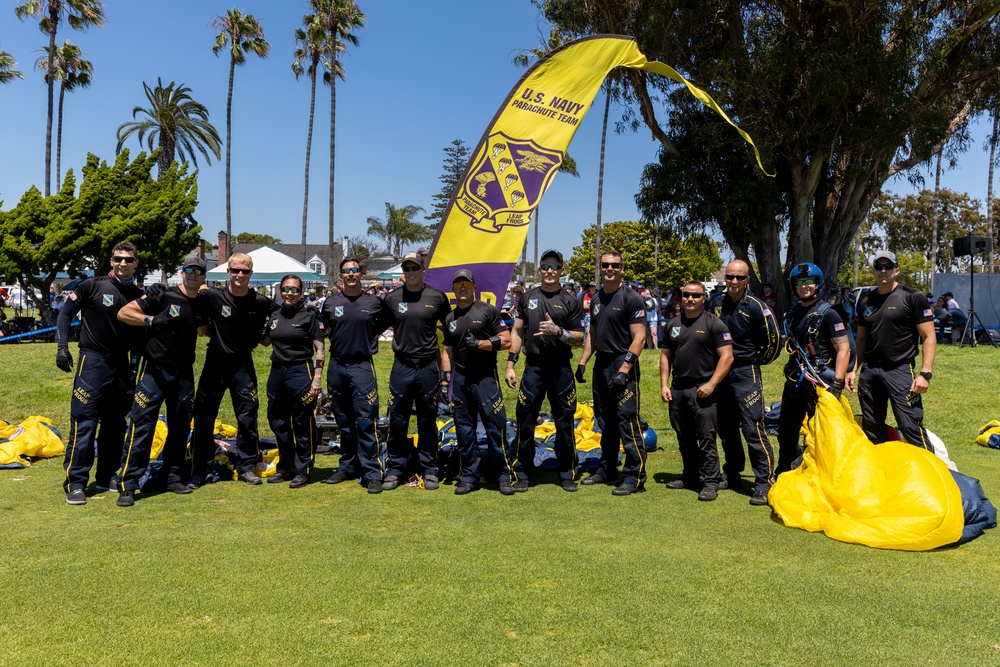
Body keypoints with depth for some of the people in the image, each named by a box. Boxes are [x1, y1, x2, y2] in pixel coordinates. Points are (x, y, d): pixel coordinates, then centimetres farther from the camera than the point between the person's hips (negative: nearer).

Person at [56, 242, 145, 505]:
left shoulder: (138, 296, 8)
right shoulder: (93, 286, -4)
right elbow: (65, 313, 0)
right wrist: (62, 347, -9)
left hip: (122, 365, 5)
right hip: (92, 362, -5)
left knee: (115, 425, 10)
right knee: (84, 423, -6)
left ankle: (106, 478, 22)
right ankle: (75, 483, 1)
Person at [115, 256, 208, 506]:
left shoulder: (202, 305, 9)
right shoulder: (162, 295, -7)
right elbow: (124, 313, -12)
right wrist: (151, 320, -21)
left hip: (184, 373, 6)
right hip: (154, 370, -5)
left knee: (180, 427, 11)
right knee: (142, 425, -8)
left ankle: (172, 477, 24)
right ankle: (127, 486, -3)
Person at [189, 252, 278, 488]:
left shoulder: (261, 302, -5)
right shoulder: (212, 296, -11)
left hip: (243, 364, 1)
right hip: (215, 363, -1)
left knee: (248, 418, 5)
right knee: (204, 418, 2)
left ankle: (245, 466, 19)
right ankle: (198, 471, 13)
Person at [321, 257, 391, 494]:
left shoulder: (374, 302, 1)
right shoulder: (331, 302, 8)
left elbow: (384, 323, 16)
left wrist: (367, 337, 6)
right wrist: (337, 337, 10)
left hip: (362, 365, -3)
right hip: (336, 365, 3)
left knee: (366, 421, -8)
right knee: (343, 421, 12)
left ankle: (372, 474, -4)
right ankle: (348, 467, 24)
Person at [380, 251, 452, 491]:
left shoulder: (437, 297, 0)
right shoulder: (392, 298, 3)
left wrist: (446, 366, 6)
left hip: (429, 366, -1)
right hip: (402, 366, 1)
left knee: (428, 420, 8)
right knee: (397, 420, 6)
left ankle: (429, 469, 19)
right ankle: (395, 469, 17)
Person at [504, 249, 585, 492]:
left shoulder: (571, 301, 5)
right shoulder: (528, 297, 10)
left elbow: (579, 340, 3)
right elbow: (517, 332, 11)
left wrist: (559, 331, -16)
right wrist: (510, 364, 3)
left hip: (561, 369, -1)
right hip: (533, 366, 1)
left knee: (564, 421, 5)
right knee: (525, 420, 1)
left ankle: (566, 473, 18)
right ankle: (523, 473, 13)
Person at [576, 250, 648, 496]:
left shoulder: (631, 298, -9)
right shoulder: (596, 299, 14)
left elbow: (639, 338, -14)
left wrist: (623, 369, -20)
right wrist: (583, 362, 11)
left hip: (623, 363, -8)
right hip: (601, 364, 8)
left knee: (627, 422, -7)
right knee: (606, 422, 15)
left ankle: (635, 478, 0)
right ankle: (607, 471, 26)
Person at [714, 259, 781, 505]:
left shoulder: (756, 307, -9)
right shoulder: (716, 305, 7)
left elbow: (773, 340, -6)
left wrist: (755, 360, 5)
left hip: (746, 374, -6)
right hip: (720, 373, 6)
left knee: (753, 429, -9)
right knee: (726, 428, 13)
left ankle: (765, 484, -3)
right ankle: (732, 476, 26)